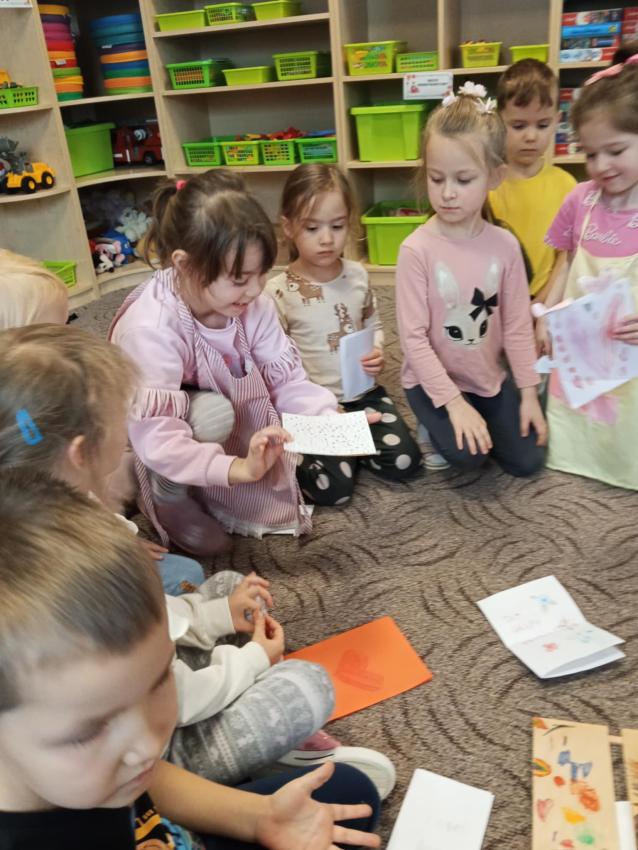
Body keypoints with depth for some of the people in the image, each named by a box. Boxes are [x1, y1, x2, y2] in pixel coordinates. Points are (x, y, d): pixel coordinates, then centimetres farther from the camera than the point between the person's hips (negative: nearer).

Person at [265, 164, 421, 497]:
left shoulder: (357, 275, -1)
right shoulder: (278, 291, -16)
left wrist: (377, 353, -7)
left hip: (363, 392, 5)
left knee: (405, 462, -4)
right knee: (333, 487, -15)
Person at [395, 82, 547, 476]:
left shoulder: (505, 246, -7)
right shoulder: (417, 249, -19)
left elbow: (518, 326, 0)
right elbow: (413, 337, -18)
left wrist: (528, 392, -1)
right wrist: (453, 401, -21)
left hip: (490, 377, 4)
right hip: (433, 380, -4)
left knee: (528, 461, 2)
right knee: (467, 455, -23)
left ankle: (479, 420, 27)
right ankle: (441, 423, 9)